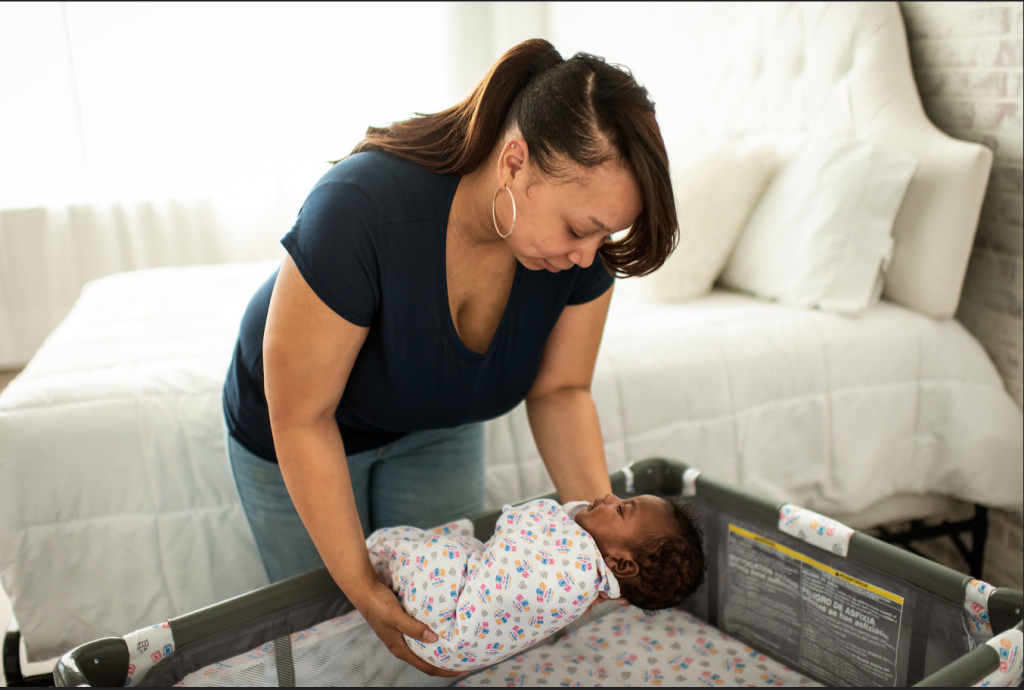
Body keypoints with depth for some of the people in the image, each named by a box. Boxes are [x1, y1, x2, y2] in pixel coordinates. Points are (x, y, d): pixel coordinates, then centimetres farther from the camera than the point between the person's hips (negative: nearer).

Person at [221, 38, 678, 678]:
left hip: (437, 428, 4)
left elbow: (560, 390, -13)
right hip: (297, 432, -3)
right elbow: (301, 417, -30)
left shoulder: (582, 241, -25)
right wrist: (360, 586, -27)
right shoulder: (362, 207, -40)